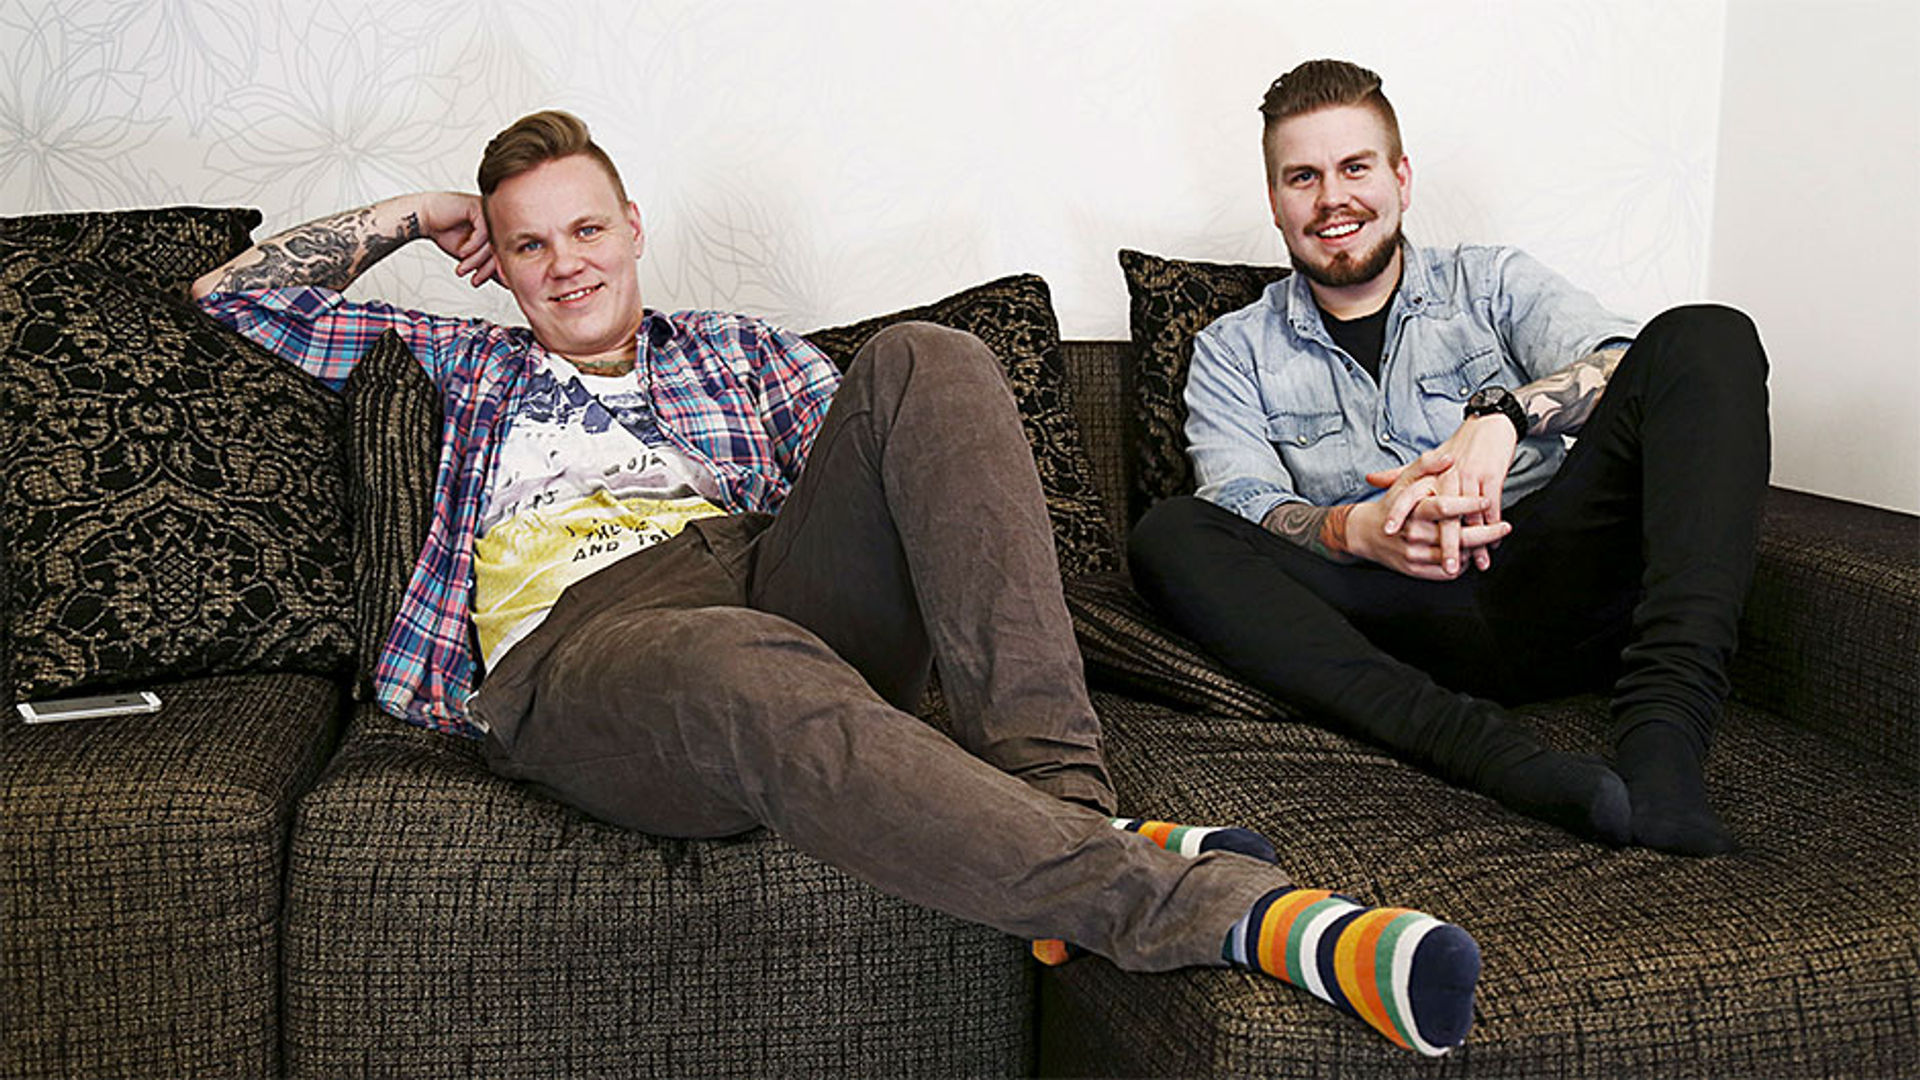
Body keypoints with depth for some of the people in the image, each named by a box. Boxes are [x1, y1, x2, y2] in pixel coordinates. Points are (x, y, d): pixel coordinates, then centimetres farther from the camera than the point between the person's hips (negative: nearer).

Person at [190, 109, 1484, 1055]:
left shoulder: (735, 351, 33)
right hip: (576, 649, -3)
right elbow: (236, 291, 35)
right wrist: (412, 216, 35)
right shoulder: (465, 368, 32)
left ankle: (1059, 805, -37)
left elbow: (881, 465, 21)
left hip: (777, 583, 3)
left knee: (924, 360, -22)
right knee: (746, 668, -42)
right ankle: (1228, 910, -52)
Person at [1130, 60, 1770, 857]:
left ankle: (1661, 734, -36)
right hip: (1399, 624, 0)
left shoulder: (1490, 283, 18)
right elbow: (1246, 509, -1)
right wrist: (1357, 532, -24)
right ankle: (1484, 745, -39)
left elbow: (1623, 363, -2)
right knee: (1166, 536, -23)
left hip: (1544, 590, 1)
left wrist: (1501, 412, -24)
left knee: (1704, 336, -17)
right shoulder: (1232, 354, 17)